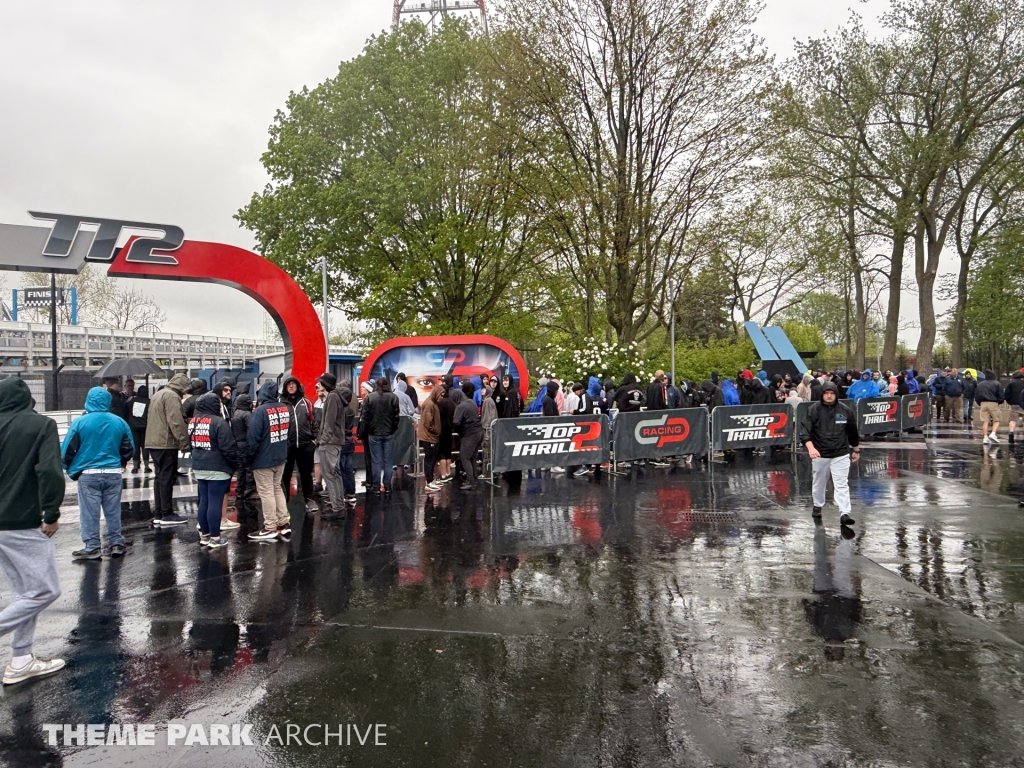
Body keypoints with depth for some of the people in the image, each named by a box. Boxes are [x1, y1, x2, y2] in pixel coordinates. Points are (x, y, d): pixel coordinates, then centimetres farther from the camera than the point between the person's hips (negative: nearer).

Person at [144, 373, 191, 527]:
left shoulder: (158, 395, 20)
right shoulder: (172, 396, -12)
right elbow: (176, 421, -21)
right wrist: (184, 442, -19)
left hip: (153, 442, 10)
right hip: (166, 443, -10)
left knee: (160, 477, 14)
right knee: (167, 478, -4)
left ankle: (158, 515, 18)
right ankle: (167, 515, -1)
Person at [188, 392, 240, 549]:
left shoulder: (192, 421, 9)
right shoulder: (219, 422, -17)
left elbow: (191, 444, 20)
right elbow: (228, 447, -17)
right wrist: (236, 464, -6)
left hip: (199, 467, 8)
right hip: (217, 468, -8)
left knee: (204, 500, 15)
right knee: (215, 502, -3)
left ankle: (204, 535, 23)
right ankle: (215, 538, 2)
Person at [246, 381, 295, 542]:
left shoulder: (260, 411, -19)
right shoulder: (286, 408, 2)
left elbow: (253, 437, -19)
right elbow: (291, 433, 9)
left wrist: (249, 455, -5)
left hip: (263, 460, -7)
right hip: (280, 457, 7)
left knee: (266, 492, 2)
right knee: (277, 489, 18)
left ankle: (270, 529, 7)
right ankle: (284, 524, 19)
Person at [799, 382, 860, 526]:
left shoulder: (845, 411, 1)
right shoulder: (813, 410, -6)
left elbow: (852, 432, 13)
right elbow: (805, 430, -15)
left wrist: (856, 450, 20)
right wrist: (810, 447, -30)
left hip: (840, 455, 0)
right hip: (819, 454, 0)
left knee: (842, 484, -7)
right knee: (819, 483, 16)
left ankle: (844, 513, -10)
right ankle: (818, 506, 37)